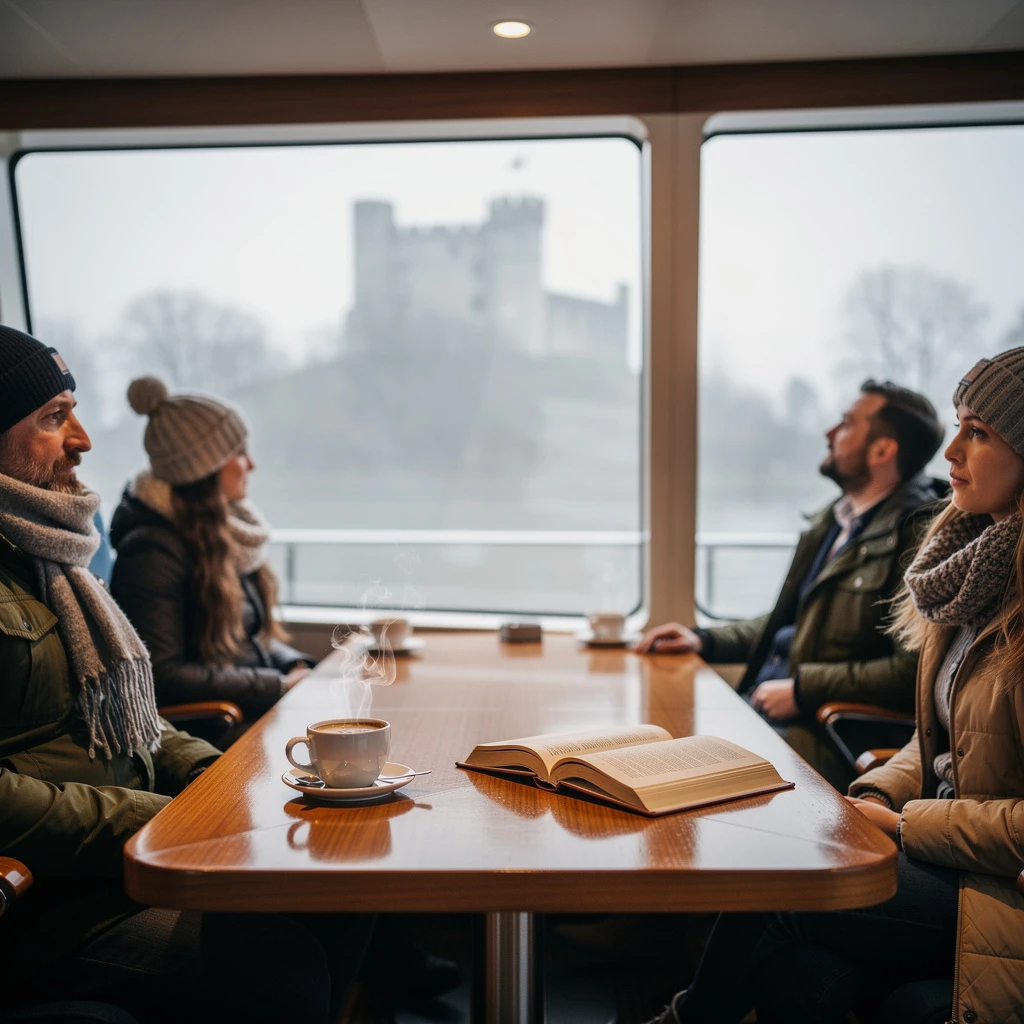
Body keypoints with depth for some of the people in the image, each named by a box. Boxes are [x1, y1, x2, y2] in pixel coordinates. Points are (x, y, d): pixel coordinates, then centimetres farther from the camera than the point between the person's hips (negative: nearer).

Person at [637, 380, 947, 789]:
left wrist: (803, 688, -16)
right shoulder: (832, 519, 16)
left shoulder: (920, 532, -12)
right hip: (761, 708, 8)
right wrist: (703, 640, 14)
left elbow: (914, 671, -20)